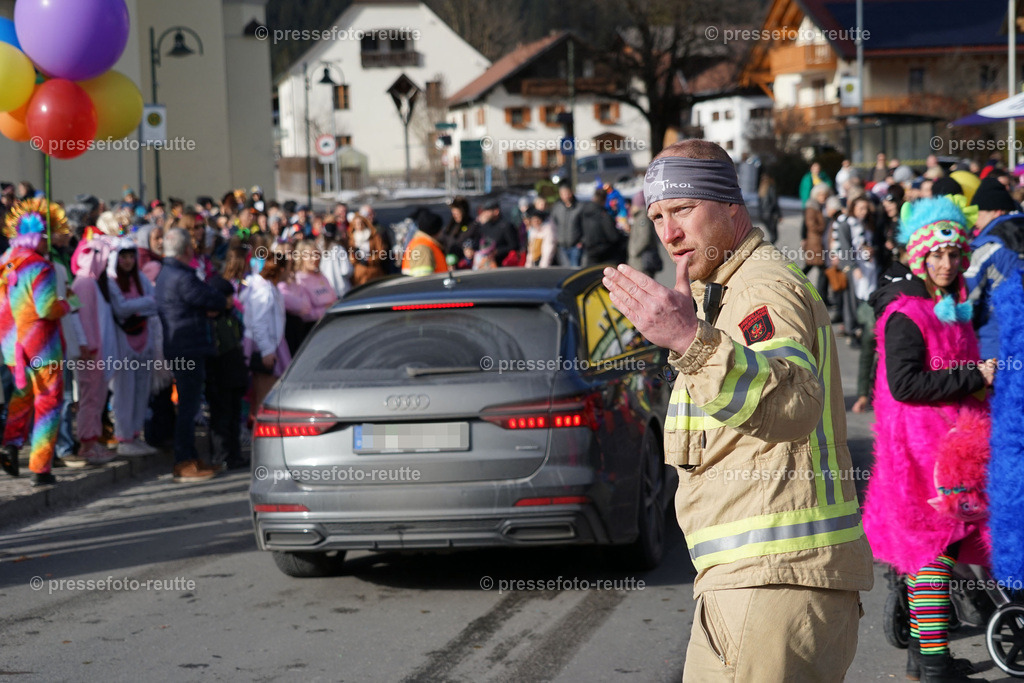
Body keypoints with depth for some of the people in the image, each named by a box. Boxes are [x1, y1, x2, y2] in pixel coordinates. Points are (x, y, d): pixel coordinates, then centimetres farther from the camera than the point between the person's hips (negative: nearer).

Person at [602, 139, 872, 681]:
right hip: (749, 577, 11)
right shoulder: (728, 293, 20)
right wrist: (691, 317, 23)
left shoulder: (766, 290, -14)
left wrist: (693, 342, -52)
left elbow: (792, 402, -36)